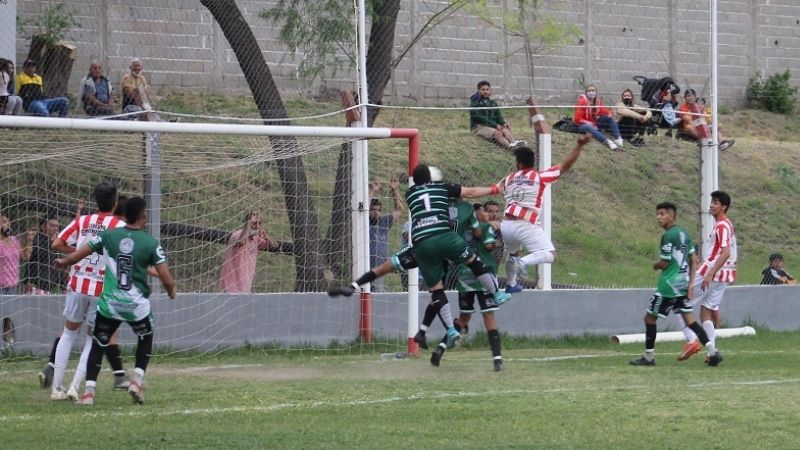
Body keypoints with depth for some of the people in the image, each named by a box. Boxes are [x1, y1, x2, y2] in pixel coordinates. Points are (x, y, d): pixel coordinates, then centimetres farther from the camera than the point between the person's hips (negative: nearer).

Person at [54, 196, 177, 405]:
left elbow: (76, 256, -1)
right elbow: (167, 280, -8)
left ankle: (89, 390, 1)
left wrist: (62, 262, 21)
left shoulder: (107, 235, -4)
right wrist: (171, 290, 15)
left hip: (109, 303, 1)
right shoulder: (151, 243, -8)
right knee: (145, 339, 26)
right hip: (137, 305, -1)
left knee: (98, 345, 14)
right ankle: (137, 380, 12)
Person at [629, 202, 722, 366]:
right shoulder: (684, 233, 10)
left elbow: (664, 263, -16)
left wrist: (655, 265, 7)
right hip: (683, 283, 8)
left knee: (650, 318, 5)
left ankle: (649, 357, 11)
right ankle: (713, 352, -2)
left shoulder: (668, 236, -16)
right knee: (689, 319, 9)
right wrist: (690, 284, 12)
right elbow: (694, 260, 12)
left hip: (669, 284, -8)